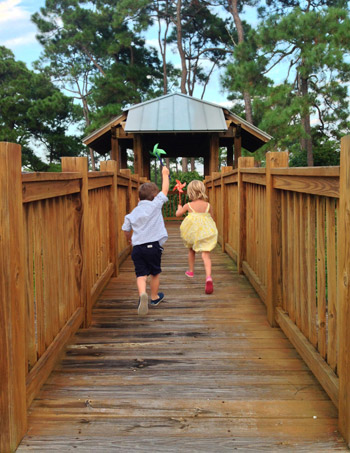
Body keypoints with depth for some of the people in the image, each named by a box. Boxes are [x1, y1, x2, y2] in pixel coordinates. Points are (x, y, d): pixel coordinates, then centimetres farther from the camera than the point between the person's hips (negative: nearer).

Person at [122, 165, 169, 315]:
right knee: (155, 272, 16)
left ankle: (142, 294, -25)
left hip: (137, 247, 2)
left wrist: (129, 239, 38)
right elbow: (165, 189, 8)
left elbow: (126, 230, 16)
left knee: (141, 274, 1)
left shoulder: (132, 213, 10)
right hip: (153, 245, -2)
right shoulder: (155, 204, -1)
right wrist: (165, 174, 23)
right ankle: (154, 297, 30)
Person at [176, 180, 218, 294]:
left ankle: (191, 271, 43)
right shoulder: (208, 205, 3)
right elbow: (211, 218, 14)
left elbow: (178, 214, 15)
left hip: (192, 231, 0)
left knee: (191, 250, 27)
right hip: (207, 231, 0)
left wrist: (179, 208, 36)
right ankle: (208, 277, -28)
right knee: (205, 255, -7)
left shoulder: (189, 205, 0)